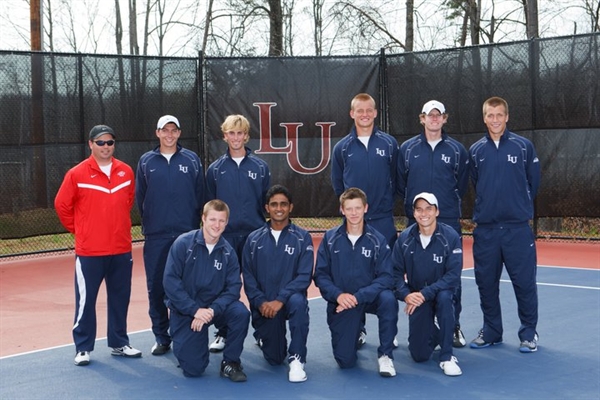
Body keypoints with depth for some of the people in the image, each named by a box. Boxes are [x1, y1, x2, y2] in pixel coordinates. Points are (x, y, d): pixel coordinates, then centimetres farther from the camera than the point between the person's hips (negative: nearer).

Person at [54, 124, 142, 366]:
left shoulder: (126, 172, 4)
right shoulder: (77, 174, -6)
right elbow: (62, 205, 1)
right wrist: (78, 229, 5)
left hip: (121, 249, 4)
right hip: (89, 251, -3)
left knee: (120, 298, 11)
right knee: (85, 300, 1)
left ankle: (119, 343, 24)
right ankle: (83, 348, 12)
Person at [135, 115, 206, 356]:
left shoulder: (192, 160, 4)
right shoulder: (146, 162, 7)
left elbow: (200, 196, 5)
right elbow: (139, 198, 10)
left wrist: (194, 226, 1)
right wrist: (149, 224, 8)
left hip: (186, 234, -1)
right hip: (155, 237, 1)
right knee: (156, 287, 3)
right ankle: (161, 337, 13)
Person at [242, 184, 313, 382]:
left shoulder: (302, 238, -4)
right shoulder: (254, 239, 3)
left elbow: (305, 276, -12)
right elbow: (248, 277, 0)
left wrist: (280, 300, -23)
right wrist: (261, 302, -16)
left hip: (289, 300, -2)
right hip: (264, 305, 2)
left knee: (298, 302, -38)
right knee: (274, 359, 2)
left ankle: (297, 359, -23)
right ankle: (263, 336, 39)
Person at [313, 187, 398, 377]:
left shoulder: (377, 240, -8)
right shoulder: (330, 238, -4)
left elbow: (386, 277, -14)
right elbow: (320, 275, -5)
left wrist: (358, 297, -26)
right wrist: (338, 295, -23)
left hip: (368, 297, 0)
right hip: (340, 303, 1)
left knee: (388, 299, -35)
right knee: (345, 361, -7)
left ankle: (385, 354, -16)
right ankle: (356, 334, 30)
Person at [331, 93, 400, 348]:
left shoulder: (389, 144, 3)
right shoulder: (342, 147, 5)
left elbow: (397, 180, 7)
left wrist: (387, 203, 4)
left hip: (383, 221, -1)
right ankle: (357, 328, 13)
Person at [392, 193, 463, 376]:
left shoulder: (450, 236, -15)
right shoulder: (404, 238, -7)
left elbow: (453, 275, -21)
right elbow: (396, 271, -5)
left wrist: (425, 294, -28)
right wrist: (405, 294, -24)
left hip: (441, 293, -2)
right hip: (415, 298, 2)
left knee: (444, 297, -39)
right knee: (419, 355, -6)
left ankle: (447, 356, -23)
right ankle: (432, 334, 33)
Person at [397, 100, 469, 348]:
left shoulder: (457, 150, 4)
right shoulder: (407, 149, 6)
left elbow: (462, 185, 11)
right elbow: (401, 183, 12)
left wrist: (450, 204, 10)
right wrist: (412, 205, 12)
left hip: (449, 221, -1)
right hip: (416, 222, 1)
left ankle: (454, 326, 9)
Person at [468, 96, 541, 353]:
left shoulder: (523, 146, 0)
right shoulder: (475, 150, 6)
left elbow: (533, 181, 6)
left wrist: (521, 206, 11)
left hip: (518, 228, -2)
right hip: (485, 228, 3)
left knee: (524, 281, 0)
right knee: (486, 282, 7)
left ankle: (529, 333, 12)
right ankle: (491, 331, 21)